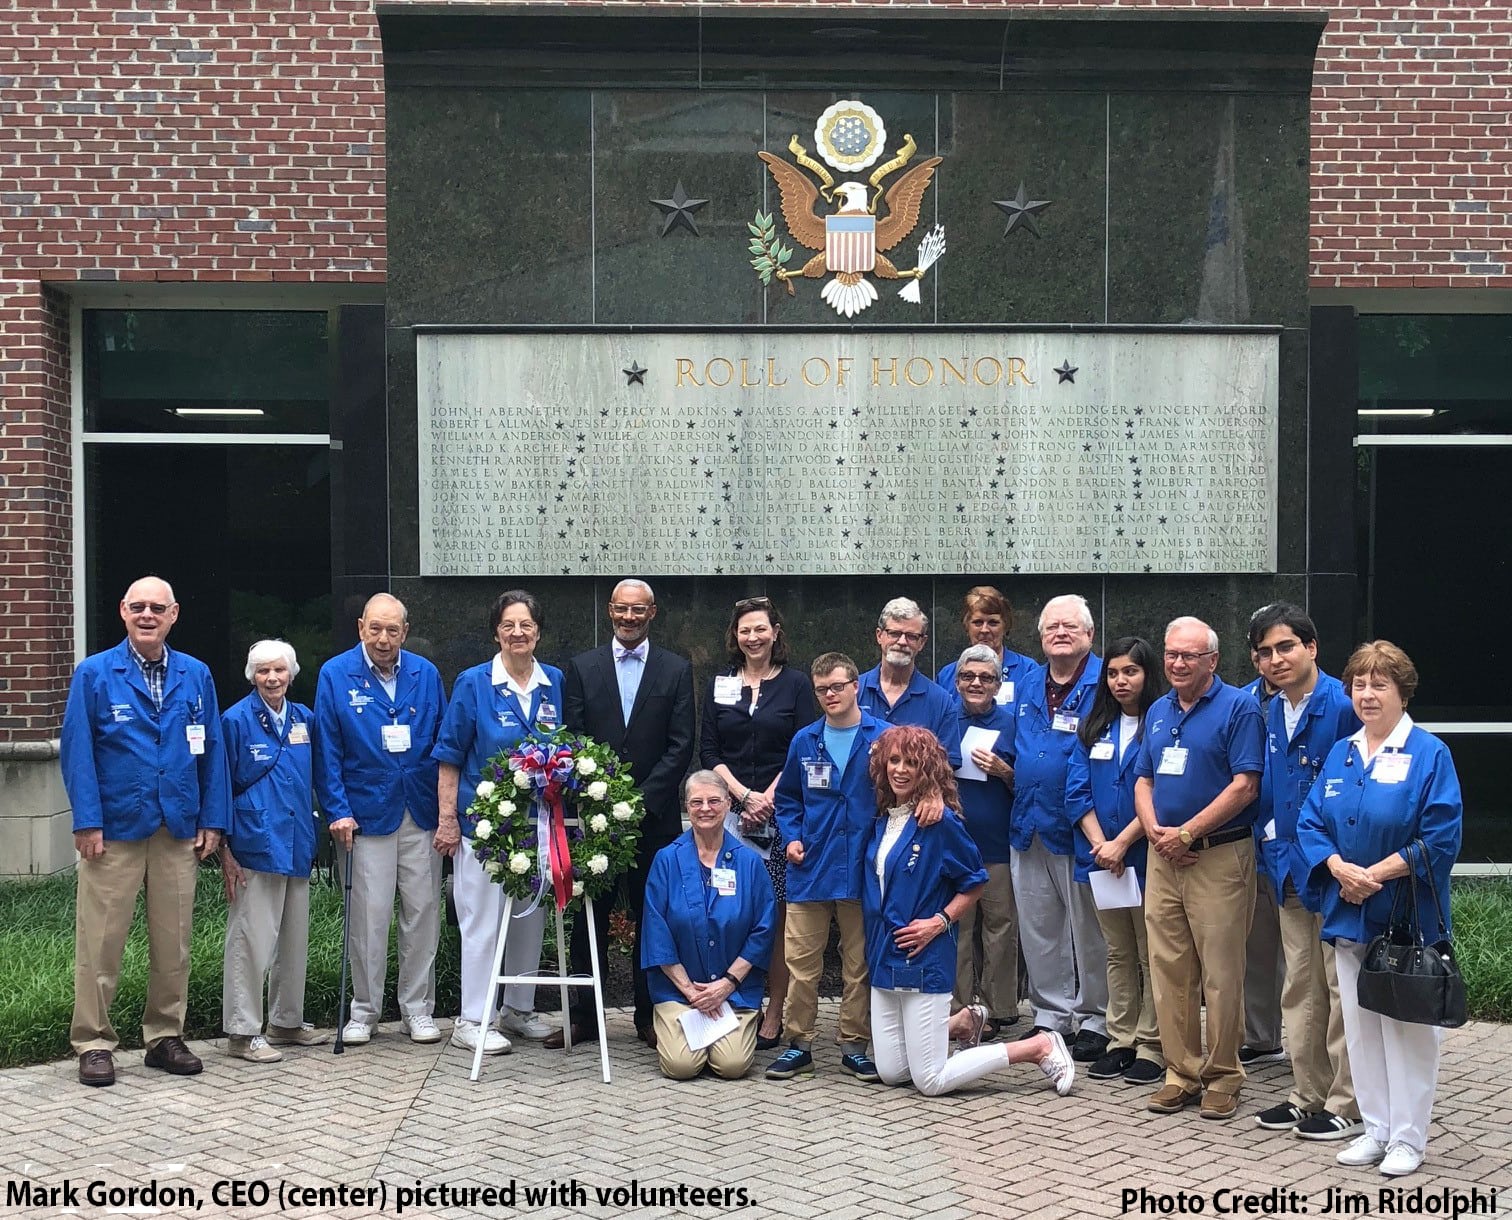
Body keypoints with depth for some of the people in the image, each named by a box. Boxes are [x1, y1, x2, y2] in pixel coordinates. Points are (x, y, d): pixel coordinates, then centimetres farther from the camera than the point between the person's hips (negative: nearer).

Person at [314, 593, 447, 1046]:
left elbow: (444, 742, 9)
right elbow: (327, 750, -2)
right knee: (369, 916, 1)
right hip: (367, 814, -2)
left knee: (423, 913, 6)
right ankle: (363, 1011, 15)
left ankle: (418, 1009, 18)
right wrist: (337, 811, -8)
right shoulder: (335, 675, -2)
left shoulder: (426, 675, 6)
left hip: (423, 812, 2)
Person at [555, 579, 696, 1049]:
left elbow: (681, 745, -1)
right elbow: (573, 741, 3)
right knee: (589, 917, 4)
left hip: (654, 815, -1)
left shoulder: (676, 670, 5)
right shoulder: (582, 668, 7)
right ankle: (584, 1016, 12)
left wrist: (642, 799, -10)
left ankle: (650, 1016, 13)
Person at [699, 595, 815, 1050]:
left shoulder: (796, 684, 6)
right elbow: (708, 752, 8)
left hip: (781, 812, -2)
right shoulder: (719, 685, 12)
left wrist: (767, 800, -9)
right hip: (729, 812, 2)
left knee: (778, 915, -3)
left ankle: (773, 1015, 2)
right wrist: (744, 795, -6)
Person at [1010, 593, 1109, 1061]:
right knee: (1037, 930, 12)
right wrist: (1006, 770, 7)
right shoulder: (1027, 687, 13)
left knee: (1089, 931, 3)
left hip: (1077, 829, -6)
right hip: (1028, 828, 7)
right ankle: (1051, 1015, 24)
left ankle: (1094, 1020, 14)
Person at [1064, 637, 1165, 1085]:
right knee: (1118, 952, 12)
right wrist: (1100, 844, -8)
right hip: (1101, 858, 5)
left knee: (1151, 954, -1)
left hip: (1147, 857, -5)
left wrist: (1122, 842, -16)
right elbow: (1077, 791, 5)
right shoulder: (1093, 728, 11)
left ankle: (1151, 1047, 5)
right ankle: (1121, 1041, 18)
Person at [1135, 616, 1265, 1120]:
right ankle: (1181, 1071, 16)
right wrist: (1155, 830, -3)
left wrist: (1186, 833, -14)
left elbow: (1244, 786, -13)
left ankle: (1222, 1077, 9)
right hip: (1163, 855, 6)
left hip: (1219, 856, -6)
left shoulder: (1238, 708, -6)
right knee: (1168, 969, 7)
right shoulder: (1158, 711, 15)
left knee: (1221, 973, -2)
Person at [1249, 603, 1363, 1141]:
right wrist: (1274, 844, 11)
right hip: (1292, 872, 8)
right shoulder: (1271, 713, 10)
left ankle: (1347, 1106, 10)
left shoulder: (1343, 707, -14)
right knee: (1301, 989, 14)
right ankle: (1308, 1095, 24)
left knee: (1343, 989, 0)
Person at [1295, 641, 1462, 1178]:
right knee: (1360, 1025, 11)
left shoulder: (1429, 755, -7)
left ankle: (1407, 1138, 12)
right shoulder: (1340, 755, 10)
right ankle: (1375, 1128, 22)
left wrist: (1377, 873, -18)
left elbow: (1441, 837, -13)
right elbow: (1310, 822, 7)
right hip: (1348, 913, 5)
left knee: (1407, 1026, 1)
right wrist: (1340, 869, -11)